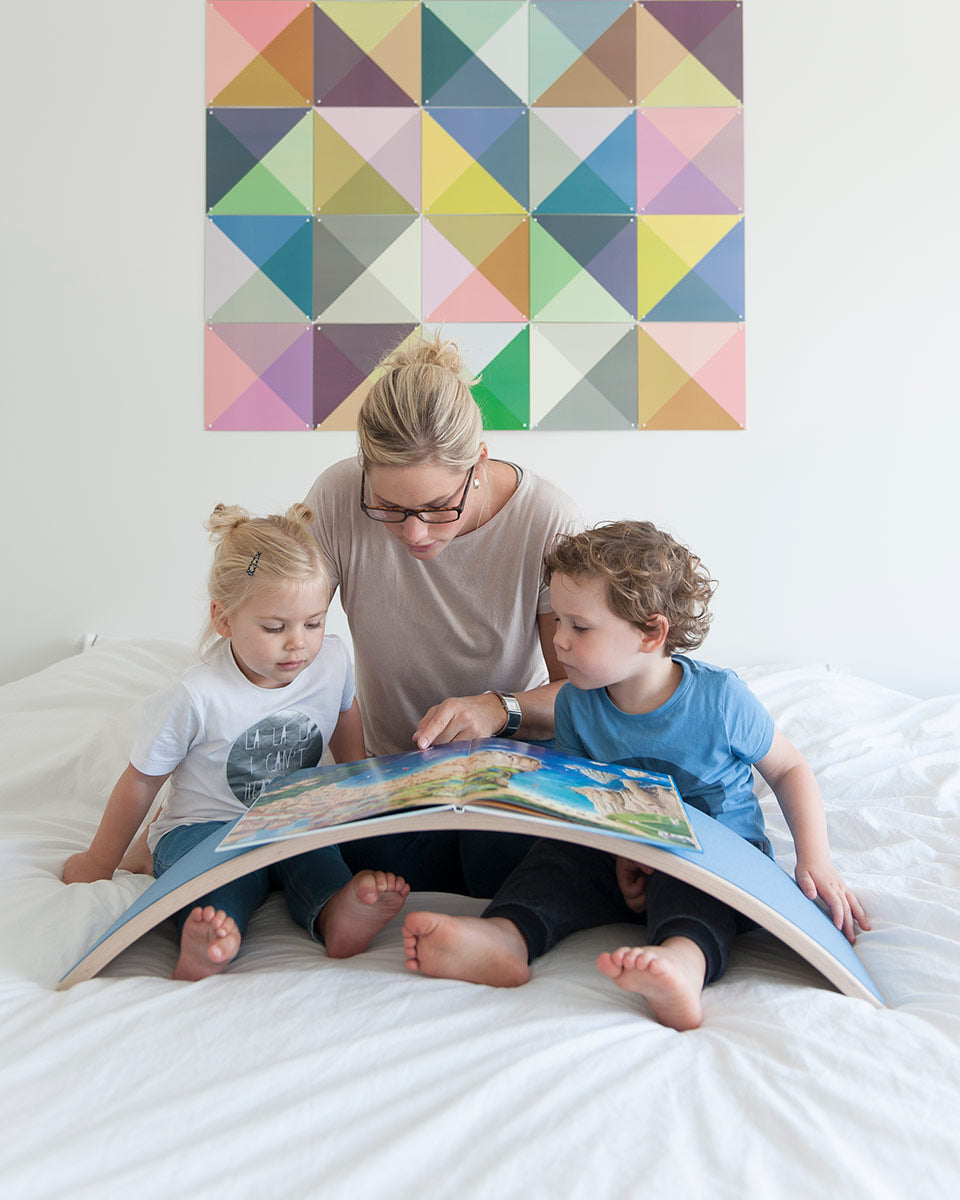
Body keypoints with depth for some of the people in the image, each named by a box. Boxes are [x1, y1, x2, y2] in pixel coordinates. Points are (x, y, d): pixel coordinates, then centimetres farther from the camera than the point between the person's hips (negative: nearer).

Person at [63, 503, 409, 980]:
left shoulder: (332, 662, -7)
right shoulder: (195, 698, -20)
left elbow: (348, 737, 17)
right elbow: (140, 781, -5)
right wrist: (100, 863, 7)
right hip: (203, 827, -3)